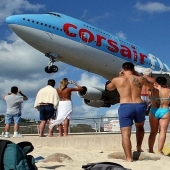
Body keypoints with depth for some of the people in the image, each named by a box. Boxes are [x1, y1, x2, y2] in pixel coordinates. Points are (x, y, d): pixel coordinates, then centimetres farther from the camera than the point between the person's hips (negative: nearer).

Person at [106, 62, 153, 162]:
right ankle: (139, 147, 34)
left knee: (126, 134, -4)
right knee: (140, 126, 31)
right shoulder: (140, 79, 9)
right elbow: (152, 85, 30)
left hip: (125, 107, -3)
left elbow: (109, 88, 26)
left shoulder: (117, 80, 4)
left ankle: (129, 159, -10)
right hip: (139, 106, 3)